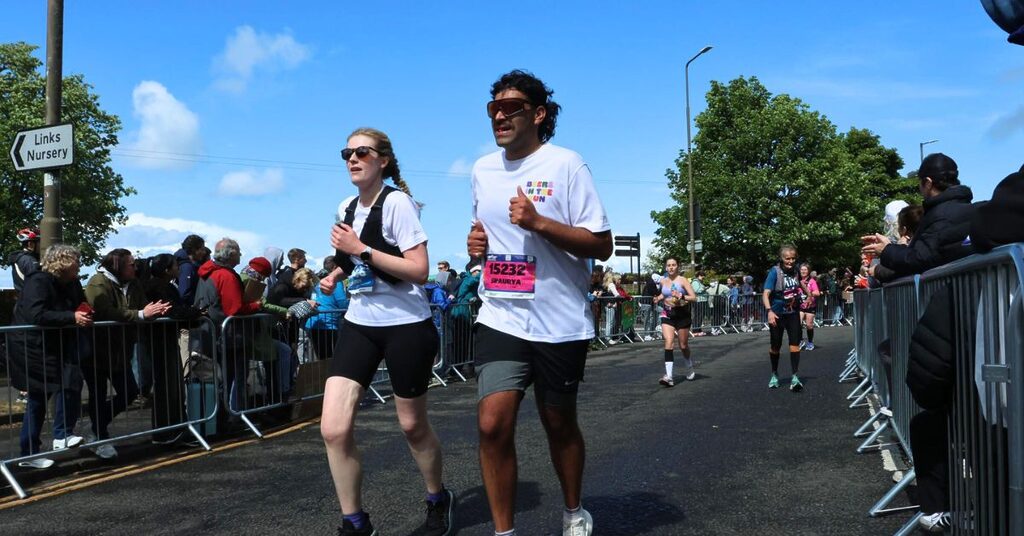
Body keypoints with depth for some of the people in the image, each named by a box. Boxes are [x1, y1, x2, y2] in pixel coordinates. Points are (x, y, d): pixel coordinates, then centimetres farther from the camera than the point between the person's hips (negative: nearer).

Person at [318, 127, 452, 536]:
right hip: (359, 322, 6)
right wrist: (336, 274, 7)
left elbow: (420, 271, -21)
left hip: (405, 324, -6)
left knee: (412, 425, 9)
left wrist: (361, 250, -24)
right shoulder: (346, 207, 8)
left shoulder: (397, 202, -13)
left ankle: (438, 501, 37)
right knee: (334, 429, -7)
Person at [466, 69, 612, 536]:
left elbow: (602, 245, -12)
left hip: (559, 322, -3)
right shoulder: (482, 170, 9)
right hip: (500, 318, 4)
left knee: (559, 425, 12)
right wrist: (477, 242, 3)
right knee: (493, 425, -10)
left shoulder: (566, 165, -9)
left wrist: (537, 222, -23)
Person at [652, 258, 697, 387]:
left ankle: (689, 367, 40)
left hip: (682, 314, -2)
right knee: (669, 342, -15)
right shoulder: (662, 281, 6)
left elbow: (694, 298, -10)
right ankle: (669, 377, -22)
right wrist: (659, 298, 5)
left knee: (683, 345, 9)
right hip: (667, 315, 2)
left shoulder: (683, 280, -7)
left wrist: (681, 296, -26)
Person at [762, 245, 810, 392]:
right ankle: (774, 375, 28)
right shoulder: (775, 271, -17)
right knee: (776, 346, 9)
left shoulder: (795, 270, -4)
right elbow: (765, 294, -25)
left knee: (795, 344, -6)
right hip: (777, 314, -3)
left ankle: (795, 377, -5)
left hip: (793, 313, 3)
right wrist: (769, 311, -38)